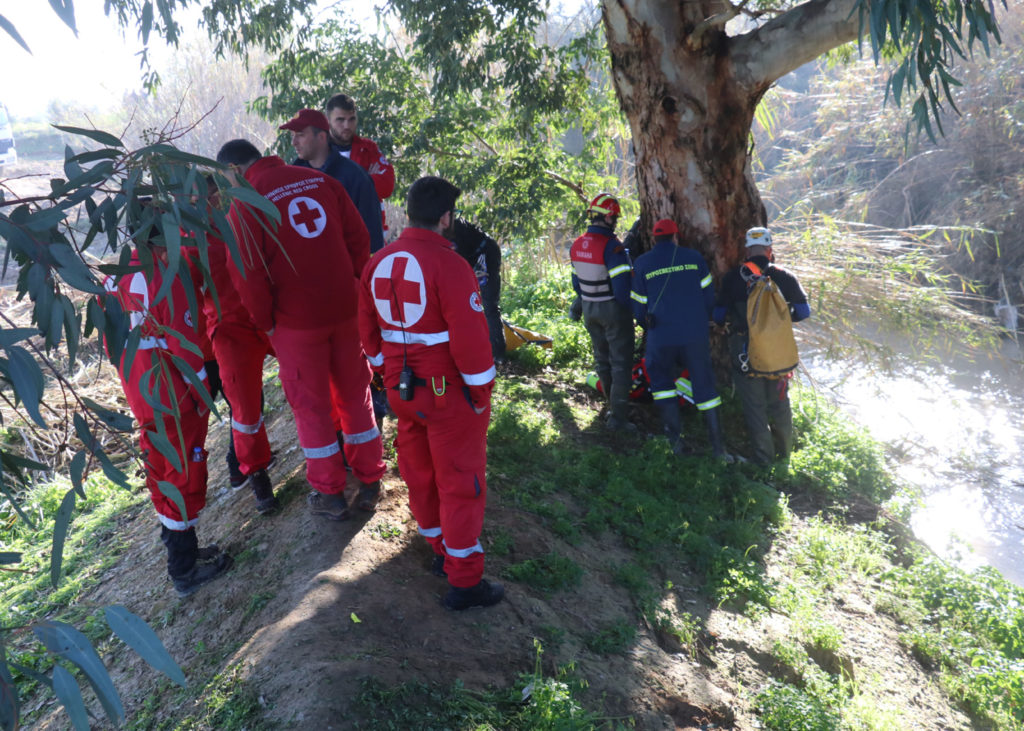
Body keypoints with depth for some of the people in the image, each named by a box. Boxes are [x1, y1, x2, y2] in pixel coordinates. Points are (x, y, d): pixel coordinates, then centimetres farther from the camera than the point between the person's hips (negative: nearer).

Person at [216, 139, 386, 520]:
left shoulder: (244, 204, -9)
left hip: (296, 320, -4)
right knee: (355, 393, 18)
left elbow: (248, 276, -11)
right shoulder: (320, 180, 3)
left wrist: (266, 324, 2)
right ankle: (369, 482, 28)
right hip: (346, 311, 4)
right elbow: (359, 238, 3)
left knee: (310, 404, 11)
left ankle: (330, 494, 21)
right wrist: (355, 289, 12)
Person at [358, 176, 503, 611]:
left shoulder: (377, 264, 4)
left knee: (420, 475, 19)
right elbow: (470, 338, -22)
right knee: (460, 482, 4)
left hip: (402, 390, 7)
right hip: (449, 393, -7)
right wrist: (481, 393, -10)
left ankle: (442, 552, 37)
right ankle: (464, 582, 13)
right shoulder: (449, 265, -20)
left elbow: (369, 332, 10)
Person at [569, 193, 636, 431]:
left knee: (602, 358, 20)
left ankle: (613, 403, 34)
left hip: (590, 310, 7)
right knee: (620, 363, 1)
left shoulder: (577, 246, 2)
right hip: (613, 310, -7)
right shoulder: (611, 246, -22)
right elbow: (621, 285, -24)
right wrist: (629, 310, -8)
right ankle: (617, 417, 2)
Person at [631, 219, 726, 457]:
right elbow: (709, 296, 7)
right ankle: (718, 446, 13)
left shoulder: (641, 264, 3)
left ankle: (675, 441, 11)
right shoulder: (694, 257, 5)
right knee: (704, 385, 10)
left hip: (661, 338, -1)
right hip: (696, 335, 1)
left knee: (661, 382, 18)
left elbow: (639, 308, 6)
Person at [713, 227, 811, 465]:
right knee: (779, 404, 20)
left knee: (754, 407, 10)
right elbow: (803, 312, 2)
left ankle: (763, 458, 18)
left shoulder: (732, 278, -6)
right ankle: (785, 452, 36)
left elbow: (718, 316, -2)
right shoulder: (784, 277, -3)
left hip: (745, 353, -2)